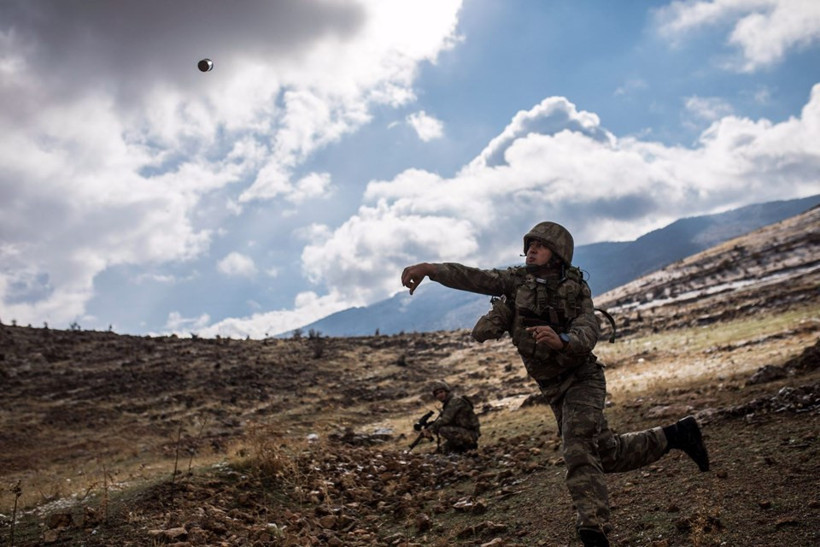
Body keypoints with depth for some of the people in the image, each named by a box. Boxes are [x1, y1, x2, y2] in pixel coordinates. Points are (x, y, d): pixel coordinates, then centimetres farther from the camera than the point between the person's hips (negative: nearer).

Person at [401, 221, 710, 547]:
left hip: (581, 380, -6)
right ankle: (676, 435, 34)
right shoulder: (517, 280, -2)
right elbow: (474, 278, -15)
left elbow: (588, 334, -30)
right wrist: (429, 269, -30)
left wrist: (560, 341, -52)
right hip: (553, 389, 6)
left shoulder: (576, 291, -14)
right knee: (609, 454, 16)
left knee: (578, 452, -23)